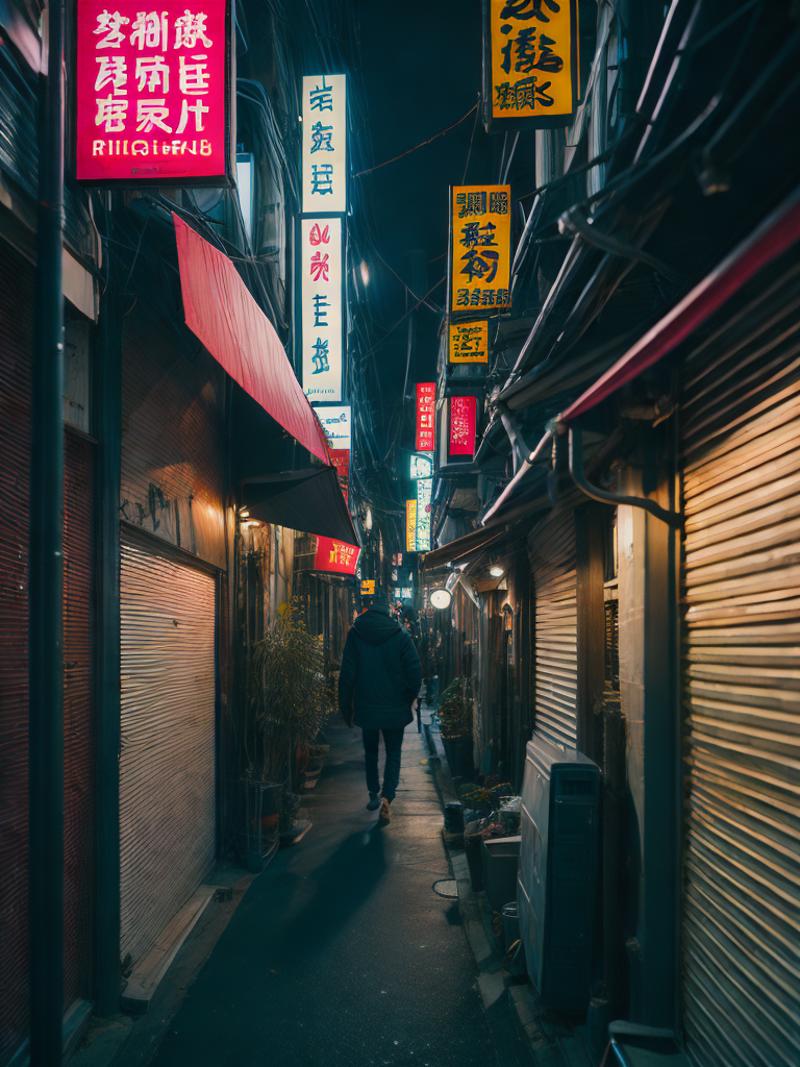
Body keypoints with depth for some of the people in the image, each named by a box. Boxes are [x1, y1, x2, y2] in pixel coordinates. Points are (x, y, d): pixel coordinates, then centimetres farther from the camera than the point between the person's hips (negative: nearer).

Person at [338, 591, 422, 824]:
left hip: (366, 707, 1)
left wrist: (346, 706, 3)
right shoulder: (400, 635, -6)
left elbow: (347, 673, -4)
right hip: (395, 708, -1)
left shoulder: (355, 633, -4)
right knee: (393, 753, 8)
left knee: (370, 751, 20)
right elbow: (415, 671, -7)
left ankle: (373, 795, 25)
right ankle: (386, 796, -10)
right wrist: (409, 698, 9)